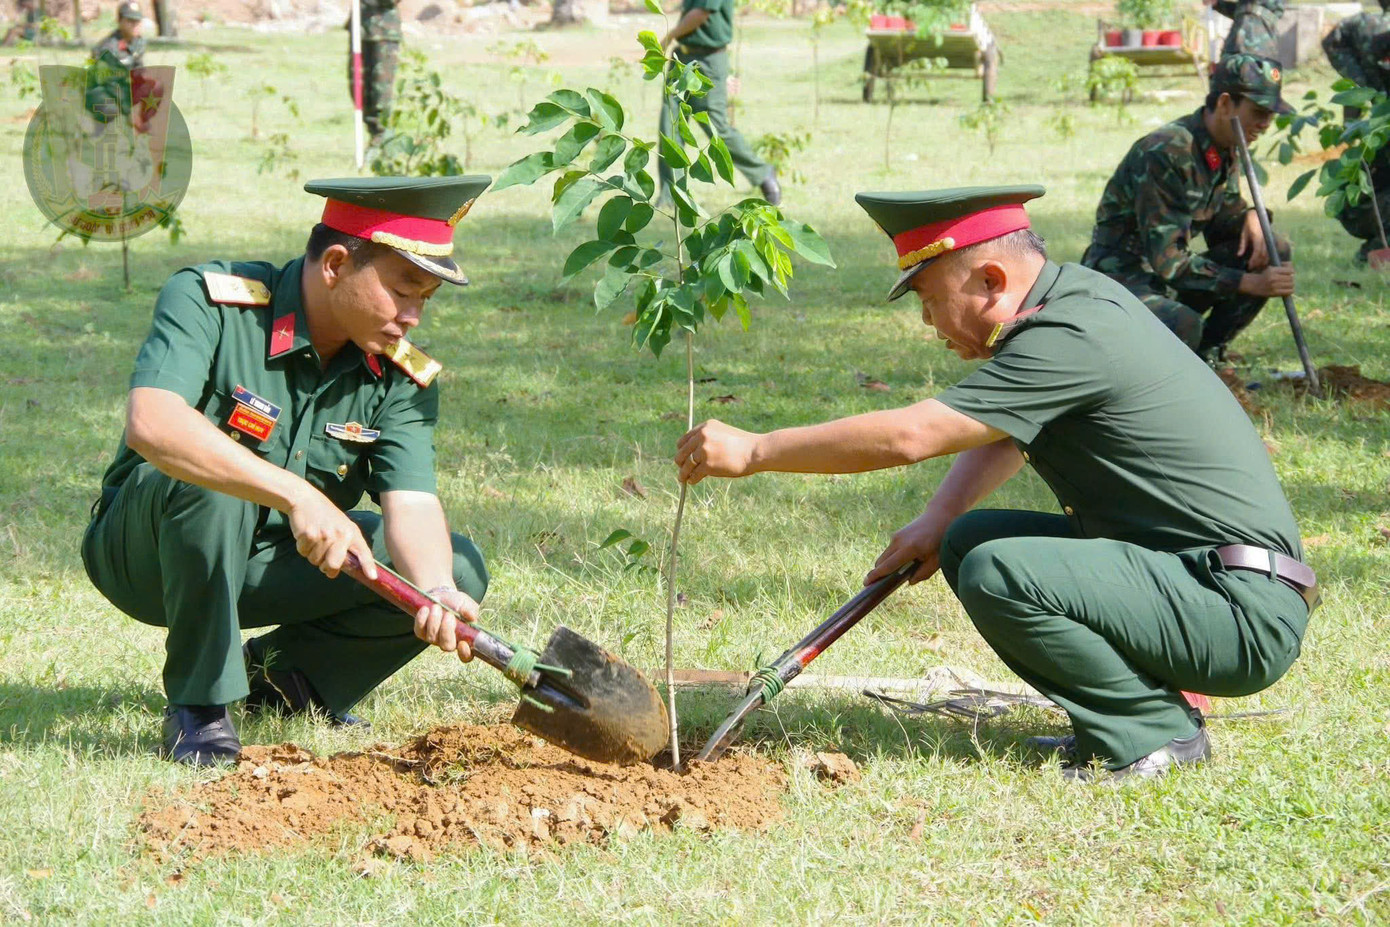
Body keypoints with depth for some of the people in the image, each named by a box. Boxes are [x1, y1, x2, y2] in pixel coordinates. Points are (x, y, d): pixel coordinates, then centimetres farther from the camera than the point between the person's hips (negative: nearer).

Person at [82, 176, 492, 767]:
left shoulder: (401, 378, -7)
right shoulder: (208, 303, -22)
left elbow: (412, 504, -18)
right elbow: (151, 424, -39)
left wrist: (437, 593, -40)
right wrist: (298, 495, -48)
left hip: (273, 564, 5)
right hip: (148, 556, -5)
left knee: (459, 571, -13)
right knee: (205, 478, -38)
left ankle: (276, 674, 6)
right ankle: (198, 702, -20)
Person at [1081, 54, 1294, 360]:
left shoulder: (1226, 150, 4)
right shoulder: (1165, 153, -24)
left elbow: (1220, 222, 17)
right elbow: (1167, 261, -27)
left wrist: (1250, 218, -9)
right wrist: (1250, 283, -29)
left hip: (1172, 277, 9)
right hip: (1122, 275, -9)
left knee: (1274, 254, -4)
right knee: (1184, 326, -38)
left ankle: (1203, 354, 1)